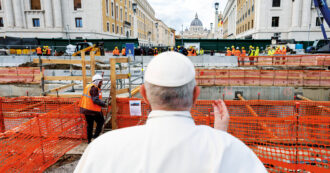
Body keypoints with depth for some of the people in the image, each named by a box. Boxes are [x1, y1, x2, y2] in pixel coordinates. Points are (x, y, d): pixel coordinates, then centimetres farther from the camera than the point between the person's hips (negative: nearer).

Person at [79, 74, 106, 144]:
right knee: (101, 121, 8)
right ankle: (95, 135, 5)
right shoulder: (94, 88, -17)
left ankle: (89, 140, 25)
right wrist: (103, 104, -13)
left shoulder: (88, 86, 15)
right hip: (93, 110, -9)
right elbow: (96, 100, -25)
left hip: (86, 109, 9)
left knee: (89, 124, 17)